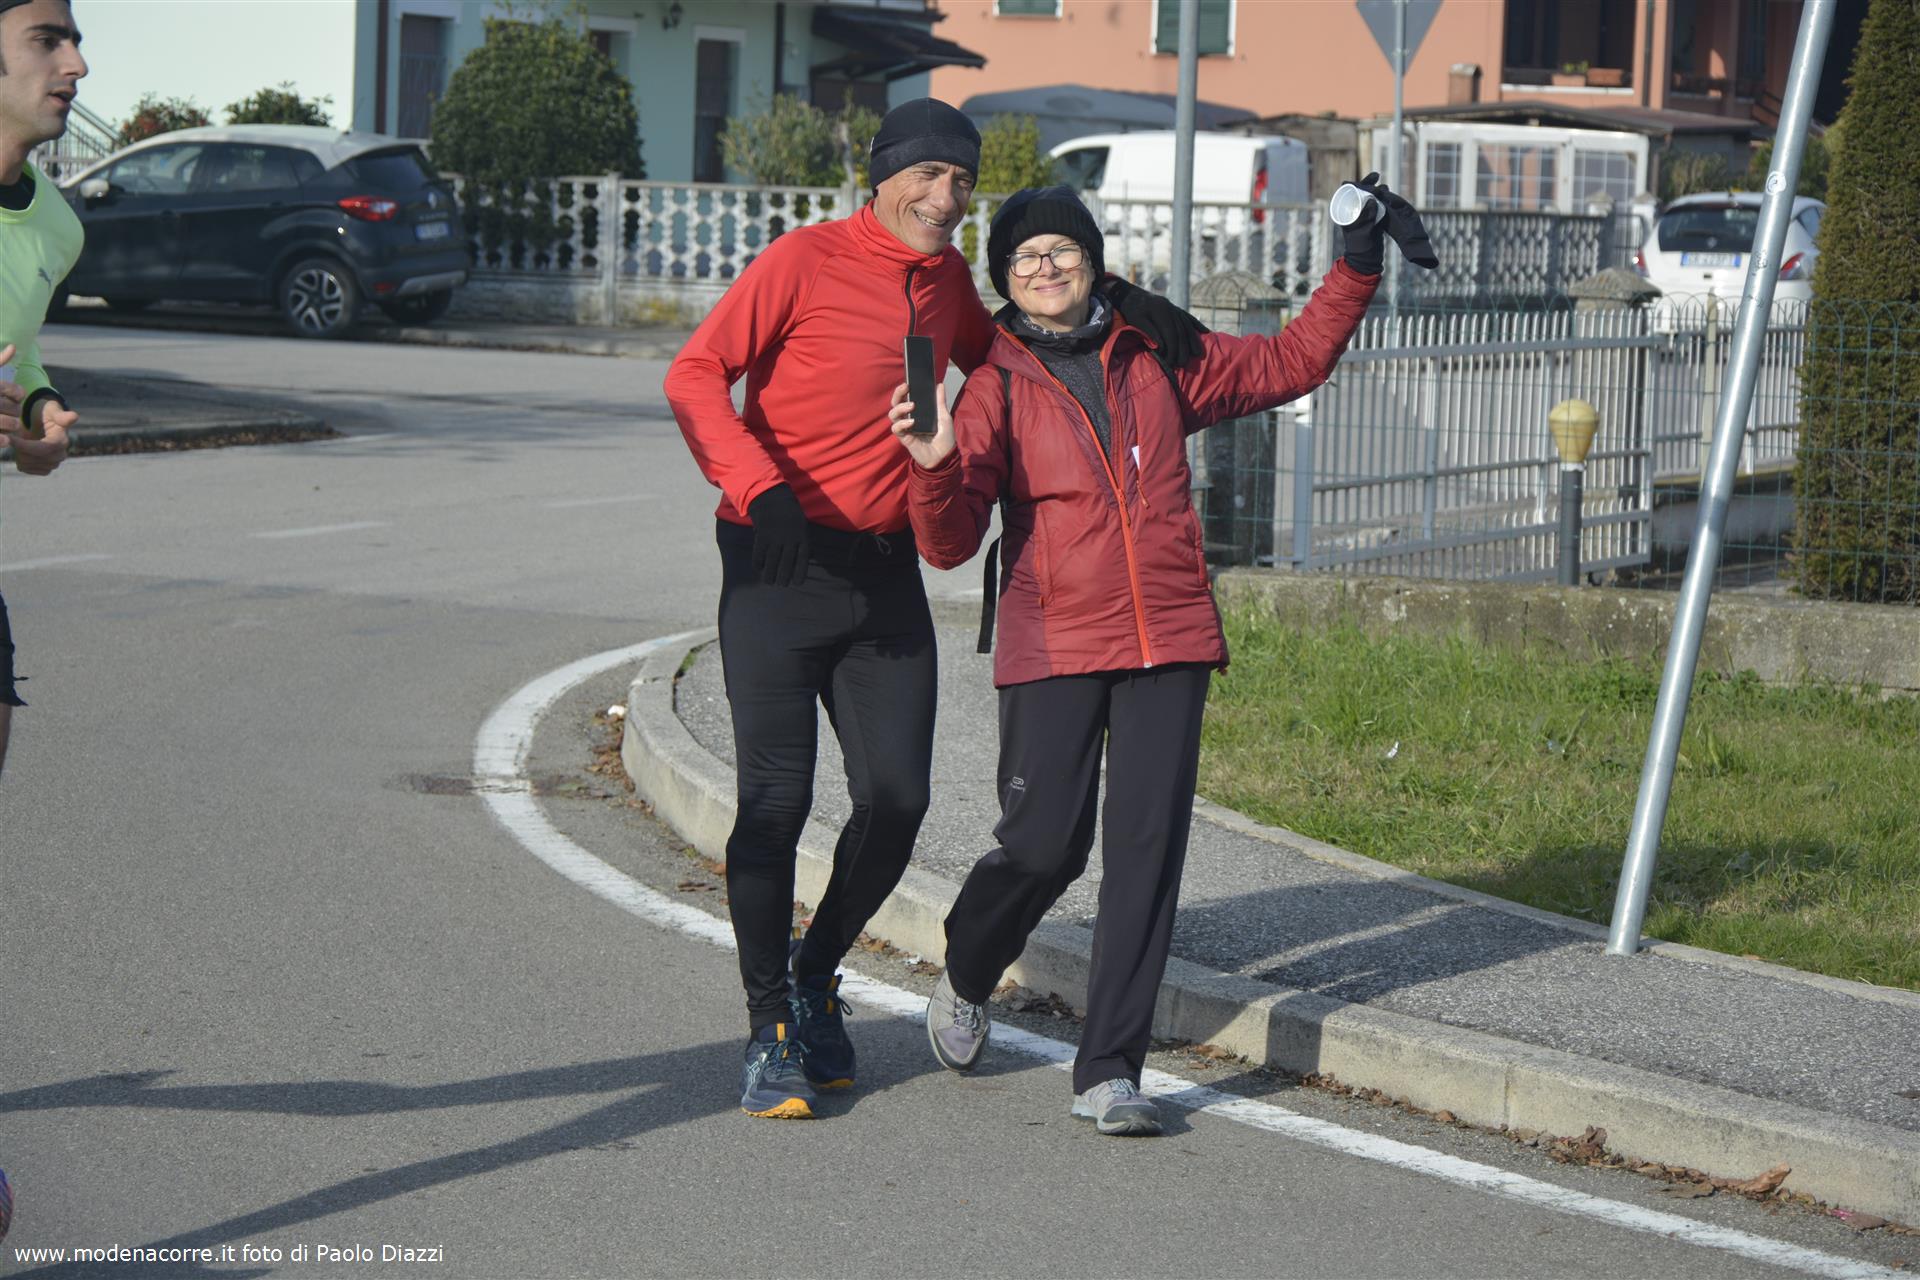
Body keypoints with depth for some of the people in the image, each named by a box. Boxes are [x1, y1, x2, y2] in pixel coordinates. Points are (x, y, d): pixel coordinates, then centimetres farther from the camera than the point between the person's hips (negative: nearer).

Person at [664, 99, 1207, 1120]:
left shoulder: (947, 280, 12)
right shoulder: (806, 261, -8)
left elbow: (993, 351, 31)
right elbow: (695, 375, -12)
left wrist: (1112, 301, 15)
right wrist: (759, 487, -28)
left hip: (885, 574, 6)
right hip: (778, 571, -6)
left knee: (896, 799, 0)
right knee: (777, 798, -7)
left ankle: (816, 975, 24)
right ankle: (769, 1028, 6)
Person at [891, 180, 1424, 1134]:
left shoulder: (1159, 362, 11)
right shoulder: (998, 387, 2)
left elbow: (1290, 362, 23)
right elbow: (950, 542, -5)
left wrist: (1355, 272, 14)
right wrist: (935, 468, -25)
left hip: (1168, 642, 2)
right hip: (1053, 649, -2)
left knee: (1147, 850, -4)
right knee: (1042, 847, -6)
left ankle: (1109, 1072, 0)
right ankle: (966, 980, 27)